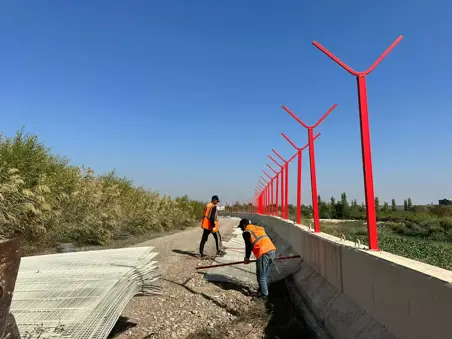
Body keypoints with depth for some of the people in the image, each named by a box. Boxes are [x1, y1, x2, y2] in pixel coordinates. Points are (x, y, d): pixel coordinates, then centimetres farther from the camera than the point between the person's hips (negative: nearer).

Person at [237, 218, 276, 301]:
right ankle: (263, 289, 33)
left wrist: (247, 258, 15)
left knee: (261, 276, 4)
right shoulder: (259, 228, 26)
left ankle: (264, 296, 8)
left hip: (264, 253, -8)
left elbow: (248, 246, 0)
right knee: (266, 274, 20)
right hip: (272, 250, 8)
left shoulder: (246, 232, 4)